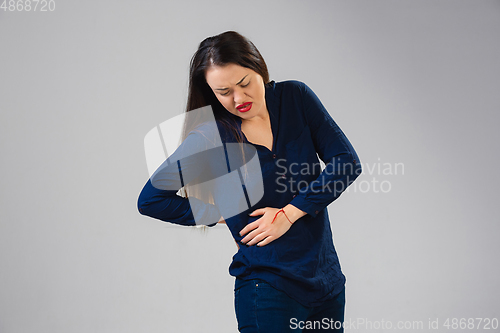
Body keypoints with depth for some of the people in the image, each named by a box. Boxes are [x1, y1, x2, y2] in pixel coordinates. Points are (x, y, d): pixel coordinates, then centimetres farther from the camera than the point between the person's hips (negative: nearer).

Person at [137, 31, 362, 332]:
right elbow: (150, 200, -1)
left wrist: (289, 214, -13)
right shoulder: (211, 138, -8)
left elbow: (347, 161, -5)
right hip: (269, 285, -3)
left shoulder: (295, 98, -2)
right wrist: (222, 215, -5)